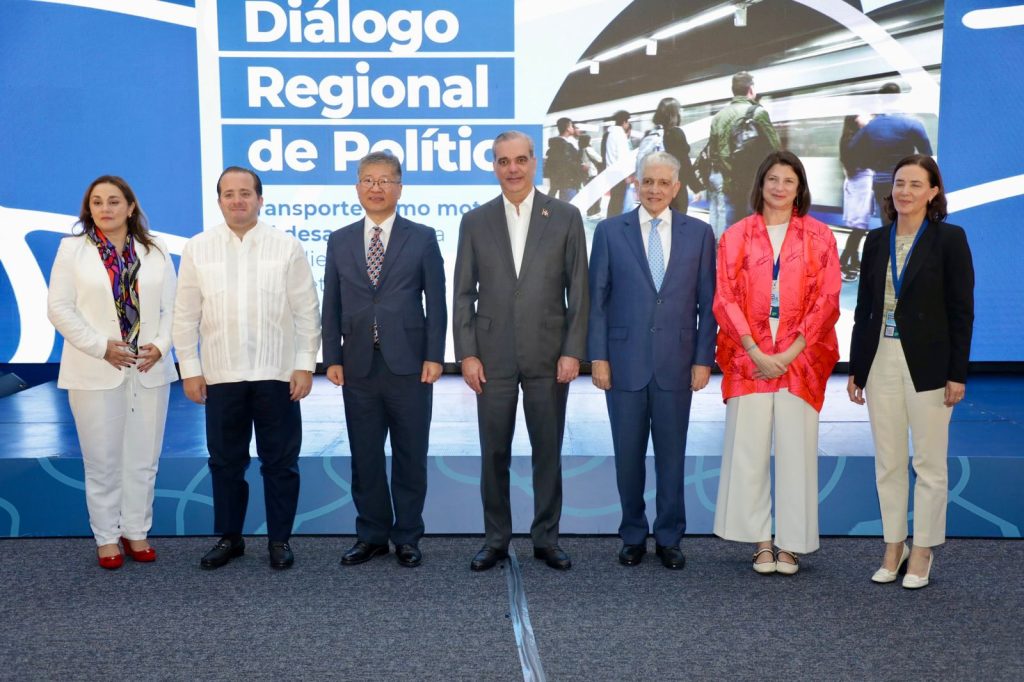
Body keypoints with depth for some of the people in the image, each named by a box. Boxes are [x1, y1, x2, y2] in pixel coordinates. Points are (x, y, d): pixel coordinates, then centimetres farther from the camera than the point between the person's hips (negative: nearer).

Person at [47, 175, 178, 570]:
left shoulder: (155, 251, 7)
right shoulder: (72, 249, 3)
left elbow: (171, 306, 5)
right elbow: (59, 308, -4)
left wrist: (160, 346, -12)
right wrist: (101, 347, -13)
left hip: (149, 370, 2)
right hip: (96, 371, -2)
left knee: (143, 458, 7)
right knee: (103, 460, 4)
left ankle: (136, 531, 20)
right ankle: (106, 538, 16)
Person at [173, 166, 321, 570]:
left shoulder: (288, 247, 1)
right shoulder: (197, 249, 4)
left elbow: (307, 312, 1)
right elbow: (186, 315, 6)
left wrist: (305, 365, -4)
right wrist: (189, 369, 2)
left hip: (277, 374, -1)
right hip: (221, 375, 1)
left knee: (280, 462, 6)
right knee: (225, 461, 10)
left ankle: (279, 539, 18)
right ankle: (229, 537, 24)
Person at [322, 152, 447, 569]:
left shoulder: (422, 238, 3)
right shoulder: (340, 242, 10)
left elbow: (436, 302, 0)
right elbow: (331, 305, 9)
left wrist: (434, 356, -7)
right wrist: (332, 358, 1)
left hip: (408, 364, -2)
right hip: (358, 366, 2)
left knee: (410, 456, 5)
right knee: (364, 457, 8)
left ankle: (407, 537, 17)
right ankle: (372, 535, 21)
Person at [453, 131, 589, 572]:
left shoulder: (565, 217, 3)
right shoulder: (475, 222, 6)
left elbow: (578, 290, 1)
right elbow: (464, 294, 5)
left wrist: (573, 351, -6)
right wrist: (467, 354, -3)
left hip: (549, 356, -1)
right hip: (493, 357, 1)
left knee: (548, 451, 7)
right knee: (494, 453, 7)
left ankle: (546, 538, 20)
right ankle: (496, 539, 19)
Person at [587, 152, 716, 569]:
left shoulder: (699, 233, 4)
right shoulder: (610, 231, 3)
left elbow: (707, 302, 4)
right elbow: (597, 299, 2)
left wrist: (703, 359, -2)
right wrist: (597, 357, -4)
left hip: (676, 364, 0)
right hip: (625, 362, 0)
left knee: (671, 455, 8)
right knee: (628, 455, 8)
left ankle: (669, 538, 21)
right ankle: (633, 537, 22)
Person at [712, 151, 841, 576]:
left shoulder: (819, 237, 7)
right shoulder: (736, 236, 7)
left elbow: (827, 301, 1)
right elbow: (725, 300, 2)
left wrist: (790, 353, -8)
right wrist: (756, 352, -9)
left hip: (800, 359, 0)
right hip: (748, 357, 0)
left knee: (796, 451, 0)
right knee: (748, 449, -1)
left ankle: (791, 544, 10)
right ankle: (761, 542, 10)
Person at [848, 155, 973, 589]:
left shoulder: (949, 238, -4)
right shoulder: (876, 241, 8)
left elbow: (962, 310, -6)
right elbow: (864, 308, 10)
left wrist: (957, 373, -10)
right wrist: (855, 368, 8)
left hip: (927, 365, -4)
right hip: (881, 361, 4)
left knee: (929, 462, 5)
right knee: (887, 462, 10)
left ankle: (922, 552, 17)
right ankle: (893, 548, 21)